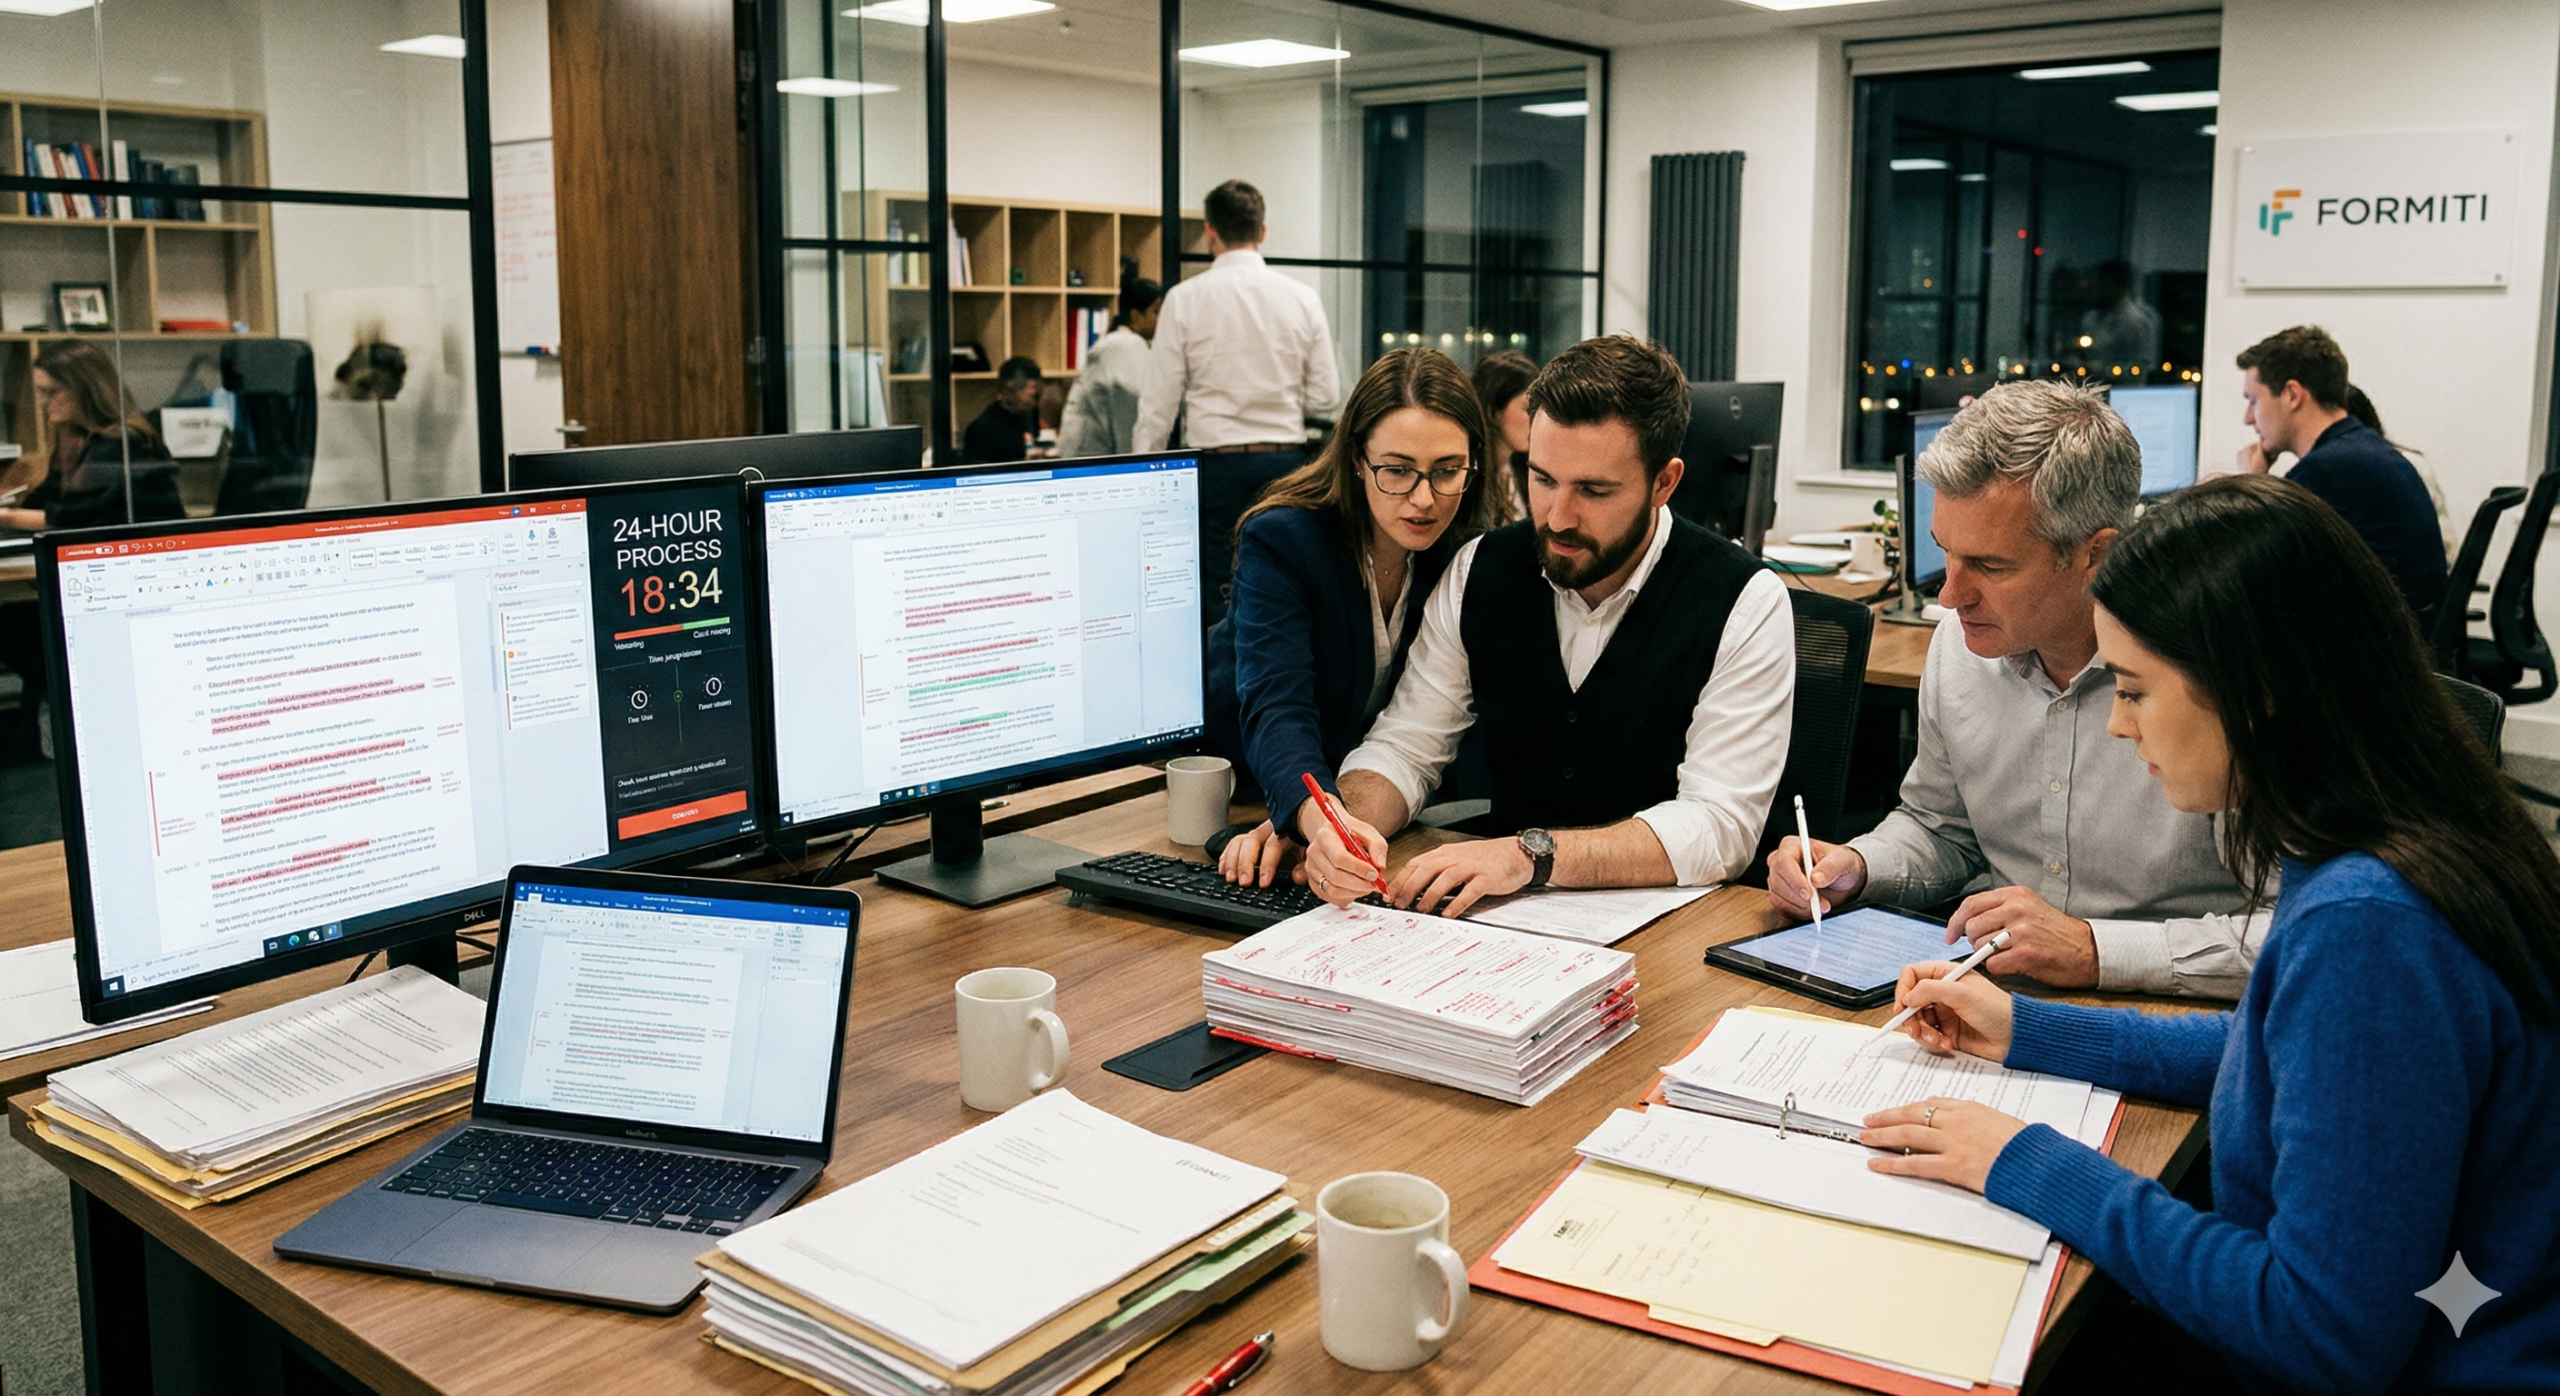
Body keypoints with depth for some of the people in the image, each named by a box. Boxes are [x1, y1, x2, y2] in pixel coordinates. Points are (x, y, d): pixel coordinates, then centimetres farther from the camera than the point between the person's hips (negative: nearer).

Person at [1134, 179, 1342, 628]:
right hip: (1286, 457, 3)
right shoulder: (1302, 297, 3)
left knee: (1215, 596, 1)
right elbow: (1326, 399, 4)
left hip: (1217, 461, -2)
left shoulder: (1185, 298, -3)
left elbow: (1160, 402, -3)